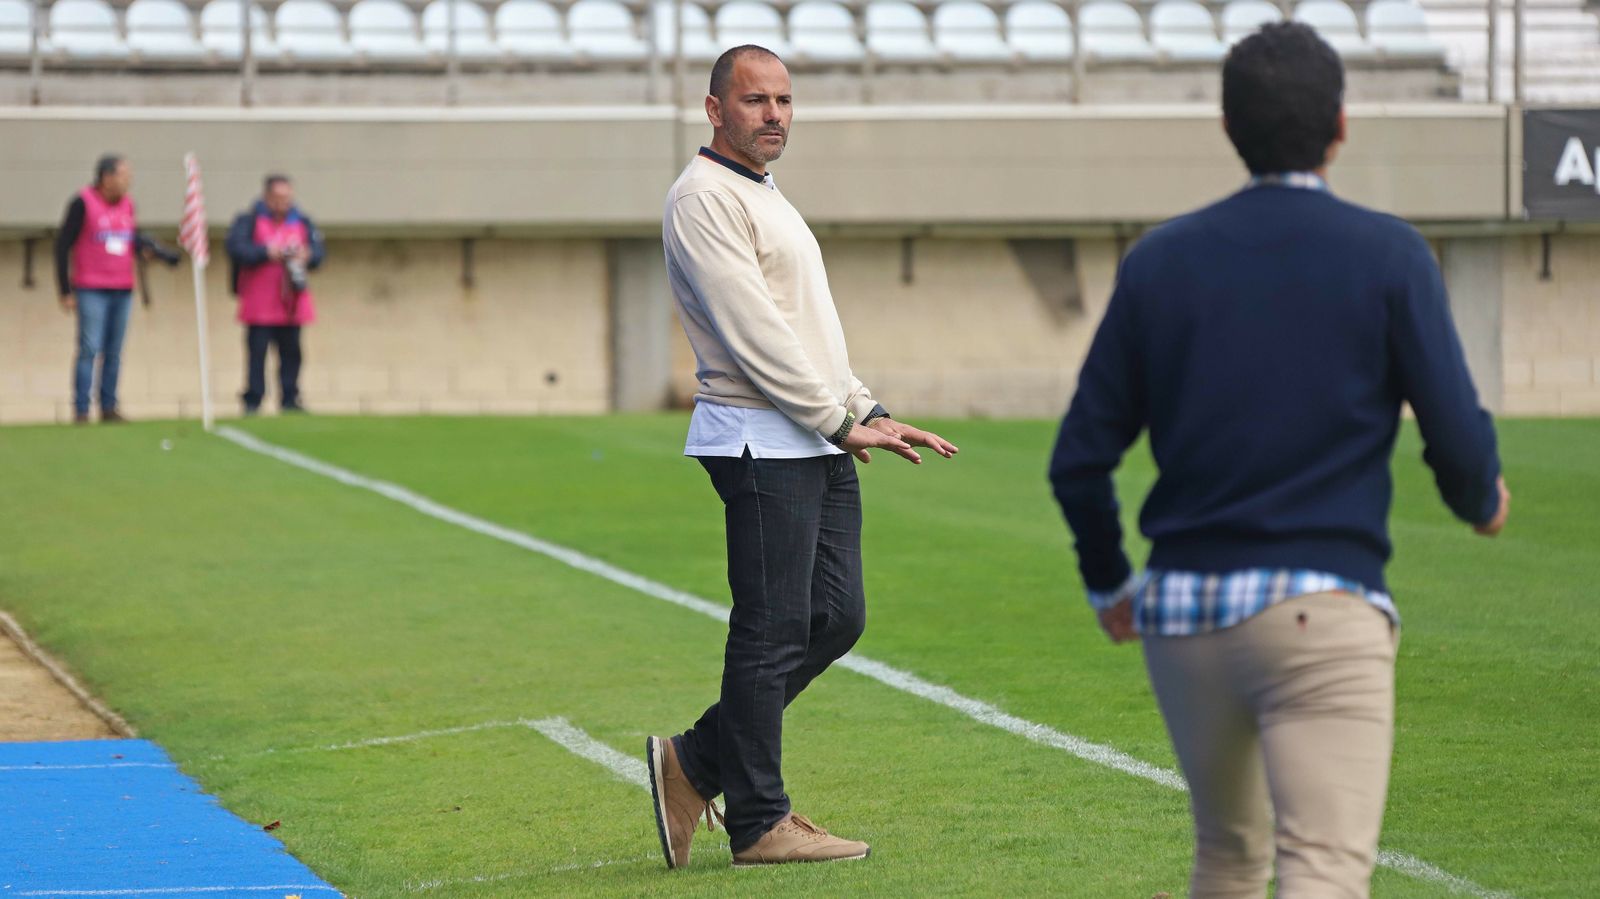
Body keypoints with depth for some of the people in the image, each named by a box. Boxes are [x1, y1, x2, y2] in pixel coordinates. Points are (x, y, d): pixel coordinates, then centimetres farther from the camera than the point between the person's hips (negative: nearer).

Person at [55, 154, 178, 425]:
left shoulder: (127, 204, 10)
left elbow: (136, 240, 17)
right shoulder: (83, 203, -7)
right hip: (91, 291, -5)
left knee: (114, 353, 6)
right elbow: (63, 245, -5)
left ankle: (109, 408, 11)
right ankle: (81, 410, -5)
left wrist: (150, 249, -7)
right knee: (90, 349, -9)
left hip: (122, 290, 6)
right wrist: (65, 291, -7)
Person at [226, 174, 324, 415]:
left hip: (291, 304, 4)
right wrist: (265, 253, -21)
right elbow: (236, 248, -13)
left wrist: (306, 256, -16)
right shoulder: (249, 220, -2)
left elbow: (318, 252, 6)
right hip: (258, 303, -4)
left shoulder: (301, 222, 12)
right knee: (257, 352, -6)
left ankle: (290, 400, 10)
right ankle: (252, 401, -2)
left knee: (291, 352, 4)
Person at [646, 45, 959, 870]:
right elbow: (753, 335, -16)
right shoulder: (704, 197, -10)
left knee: (836, 617, 8)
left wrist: (867, 411, 11)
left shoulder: (766, 198, 22)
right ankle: (758, 824, 1)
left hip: (820, 442, 10)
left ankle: (697, 763, 16)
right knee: (773, 632, -6)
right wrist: (842, 421, -13)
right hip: (761, 442, -10)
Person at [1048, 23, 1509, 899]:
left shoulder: (1159, 259, 7)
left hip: (1181, 610, 5)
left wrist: (1108, 582, 25)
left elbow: (1079, 457, 8)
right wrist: (1481, 499, 18)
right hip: (1323, 610, -5)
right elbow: (1458, 441, -6)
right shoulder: (1388, 254, -2)